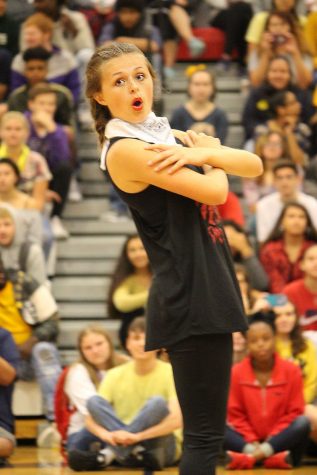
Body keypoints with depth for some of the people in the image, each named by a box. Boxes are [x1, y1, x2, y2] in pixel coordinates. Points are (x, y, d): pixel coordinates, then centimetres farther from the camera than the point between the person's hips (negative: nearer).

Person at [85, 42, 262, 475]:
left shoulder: (171, 136, 14)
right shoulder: (125, 150, -12)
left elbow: (254, 166, 6)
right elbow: (214, 192, -18)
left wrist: (203, 154, -12)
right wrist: (215, 157, 3)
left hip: (209, 289, 9)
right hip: (189, 297, -9)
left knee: (205, 428, 14)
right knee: (205, 434, -9)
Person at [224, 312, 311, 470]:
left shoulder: (291, 370, -2)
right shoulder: (237, 372, -1)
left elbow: (294, 411, -3)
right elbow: (235, 414, 0)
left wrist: (272, 438, -15)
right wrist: (252, 441, -14)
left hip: (279, 440, 0)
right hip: (248, 441, 0)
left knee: (303, 422, -29)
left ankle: (248, 457, -35)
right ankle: (272, 457, -37)